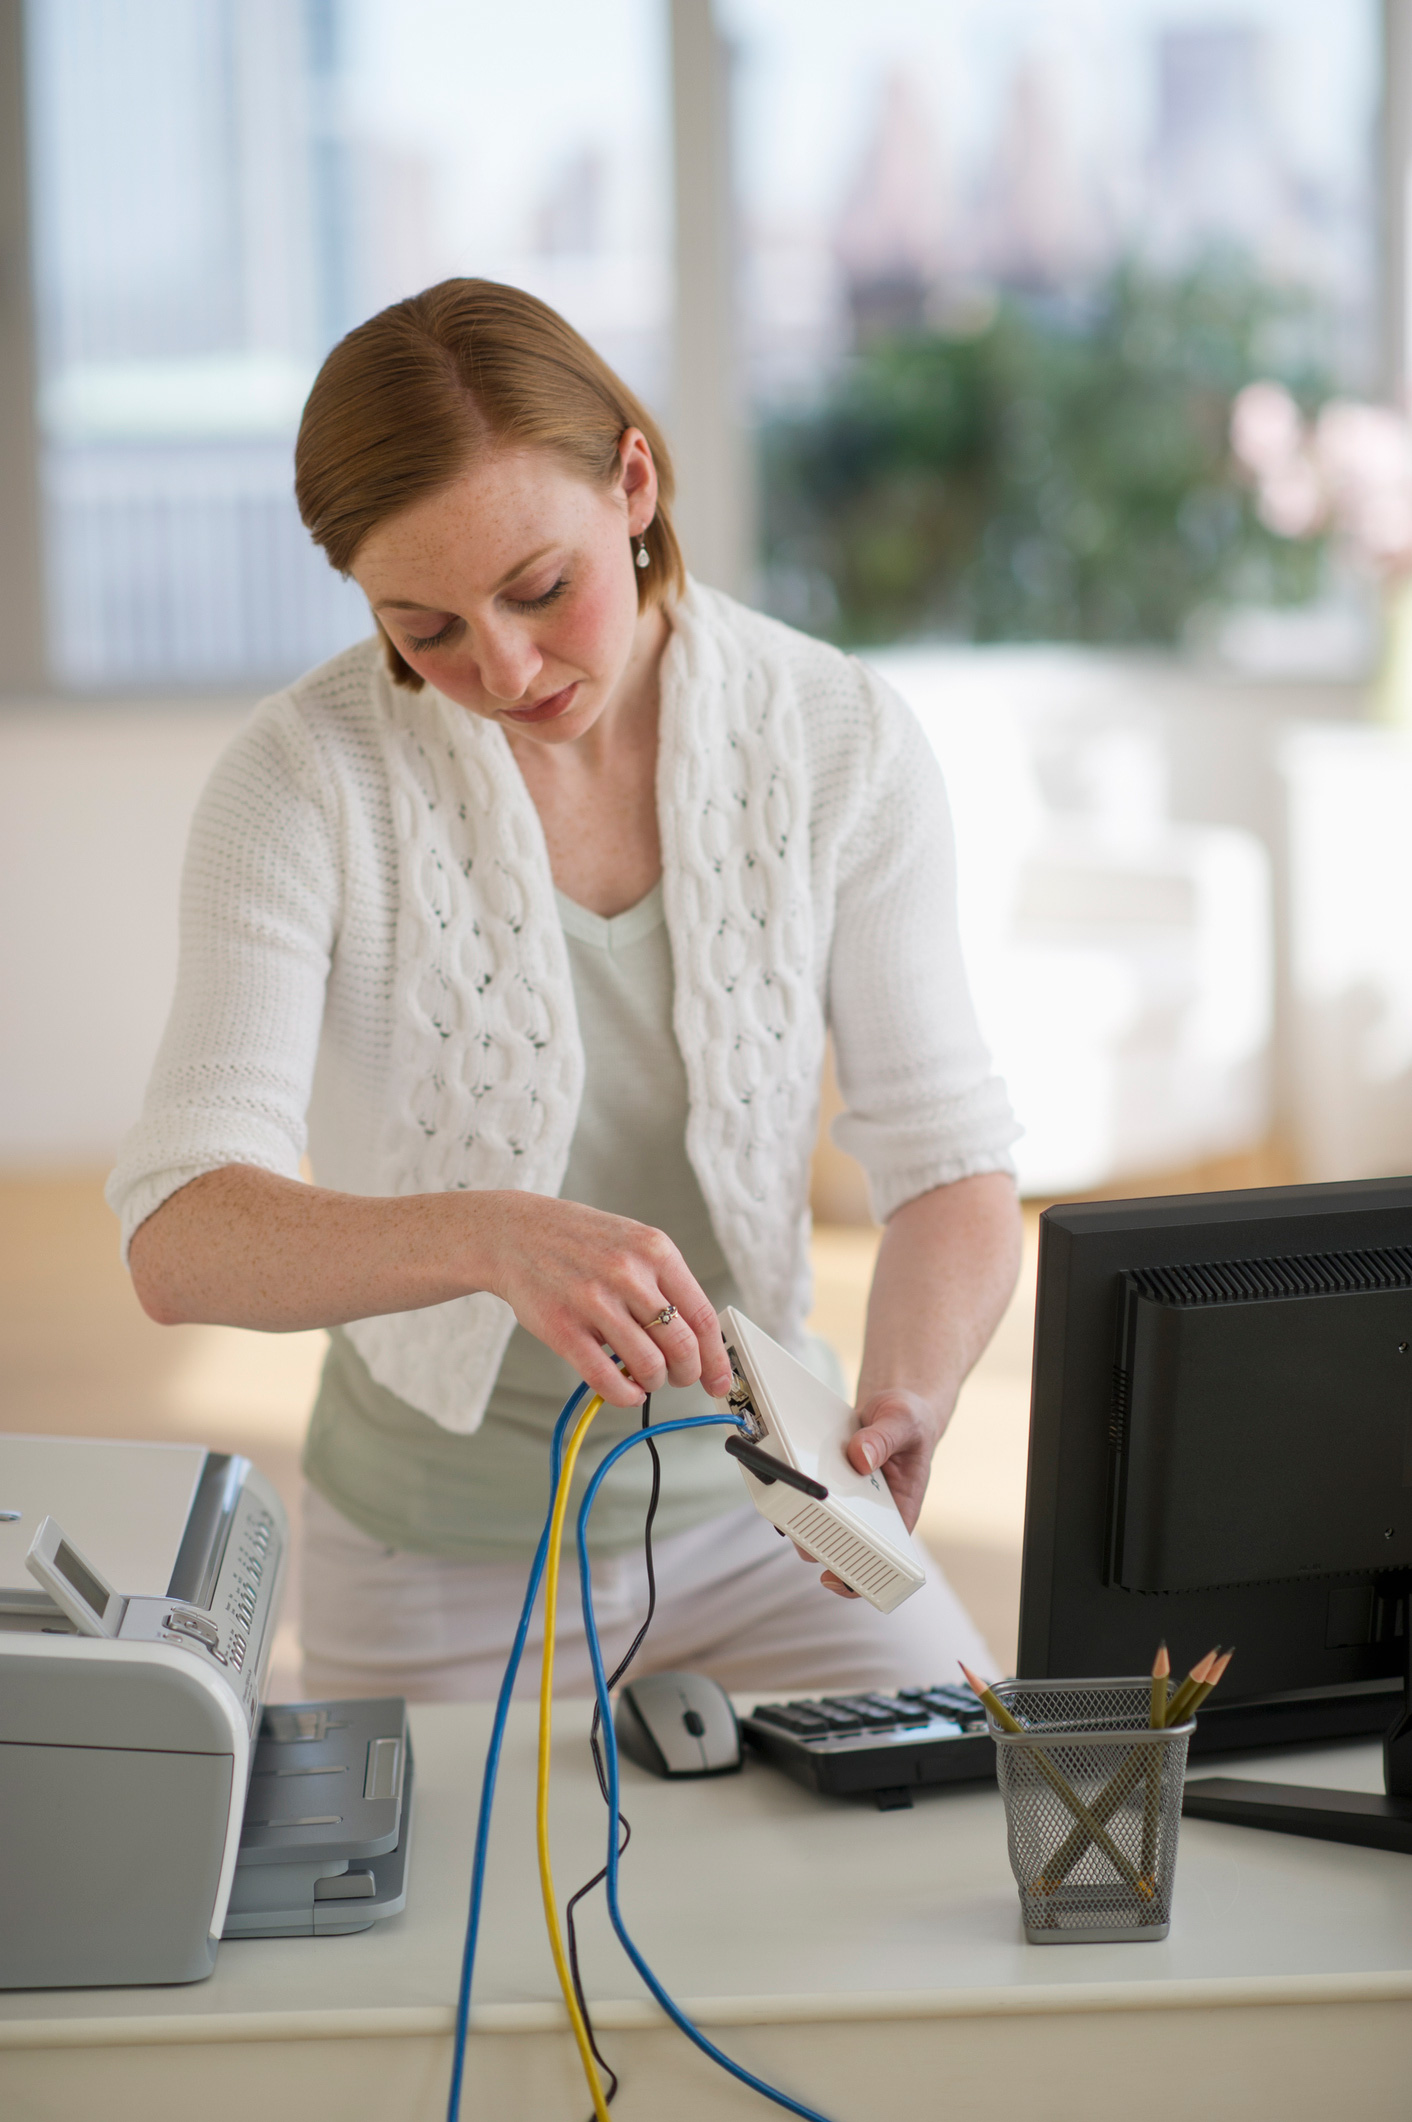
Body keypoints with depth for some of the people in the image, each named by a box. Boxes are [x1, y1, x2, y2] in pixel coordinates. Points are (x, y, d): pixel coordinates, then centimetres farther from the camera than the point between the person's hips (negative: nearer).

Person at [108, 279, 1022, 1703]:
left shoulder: (839, 741, -10)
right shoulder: (305, 781, -18)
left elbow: (949, 1158, -8)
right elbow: (177, 1238, -27)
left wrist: (906, 1400, -29)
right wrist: (494, 1236, -45)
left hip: (757, 1505, 2)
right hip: (443, 1548, -2)